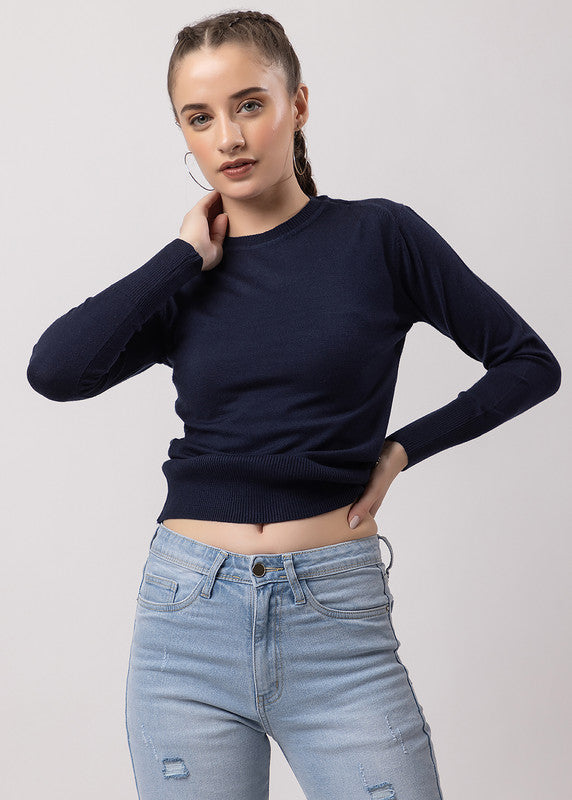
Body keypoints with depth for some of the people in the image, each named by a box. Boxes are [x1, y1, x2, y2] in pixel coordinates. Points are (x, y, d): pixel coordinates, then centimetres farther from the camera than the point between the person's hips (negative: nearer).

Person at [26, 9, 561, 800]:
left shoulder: (379, 236, 0)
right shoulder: (184, 281, 6)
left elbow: (529, 363, 6)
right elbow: (54, 369, -12)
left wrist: (402, 448, -1)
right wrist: (187, 255, -6)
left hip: (337, 617, -2)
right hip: (189, 615, 2)